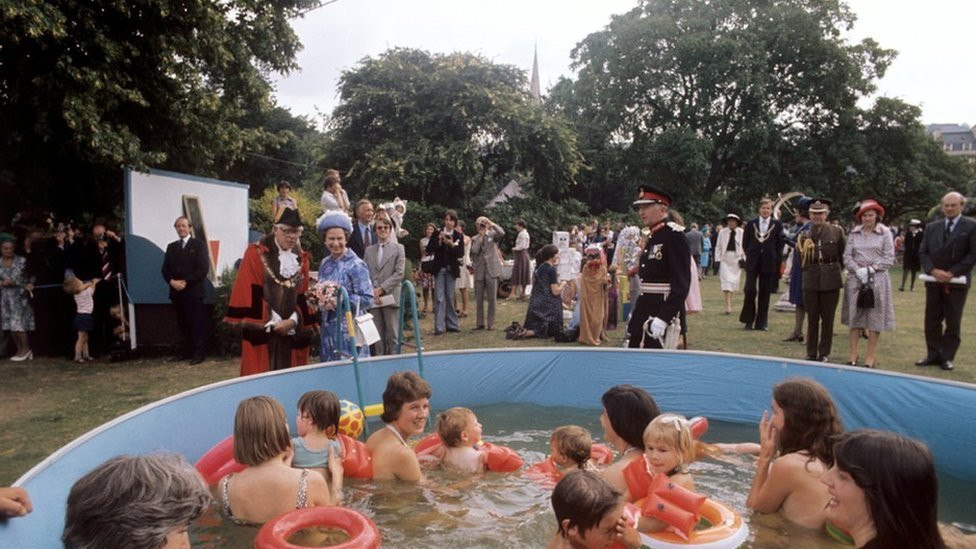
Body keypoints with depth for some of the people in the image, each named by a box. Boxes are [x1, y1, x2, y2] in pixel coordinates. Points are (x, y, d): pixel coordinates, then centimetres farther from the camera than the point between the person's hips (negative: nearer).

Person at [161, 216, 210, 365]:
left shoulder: (199, 244, 1)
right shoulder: (171, 247, 17)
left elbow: (203, 268, -8)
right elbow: (165, 269, 13)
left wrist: (186, 282, -13)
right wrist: (171, 281, -7)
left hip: (193, 291, -5)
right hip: (176, 292, 5)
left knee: (196, 324, -4)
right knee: (182, 324, 8)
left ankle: (198, 353, 0)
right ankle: (185, 352, 14)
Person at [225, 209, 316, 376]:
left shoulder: (302, 258, 10)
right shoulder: (256, 253, -5)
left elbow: (304, 296, 7)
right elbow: (250, 294, -9)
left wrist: (293, 321, -9)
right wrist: (272, 323, -12)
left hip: (292, 332, 4)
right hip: (261, 330, -4)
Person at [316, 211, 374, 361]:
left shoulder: (356, 265, -11)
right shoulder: (325, 264, 8)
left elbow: (368, 299, -15)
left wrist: (338, 301, -19)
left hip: (349, 330, -6)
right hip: (328, 329, 6)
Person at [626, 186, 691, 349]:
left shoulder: (674, 237, -14)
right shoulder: (652, 237, 14)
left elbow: (681, 284, -20)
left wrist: (663, 318, -27)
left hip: (664, 310, -9)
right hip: (645, 309, 9)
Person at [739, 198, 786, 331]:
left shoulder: (777, 225, 3)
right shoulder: (751, 224, 6)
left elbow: (780, 245, 3)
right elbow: (745, 243, 10)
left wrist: (777, 262, 0)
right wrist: (751, 256, 6)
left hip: (769, 263, 0)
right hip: (753, 263, 0)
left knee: (765, 294, 5)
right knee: (750, 291, -6)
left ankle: (761, 322, 13)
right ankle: (748, 320, 9)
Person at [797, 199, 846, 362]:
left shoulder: (837, 231, 0)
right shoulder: (804, 235, 5)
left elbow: (843, 255, 1)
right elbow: (801, 261, 7)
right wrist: (803, 250, -7)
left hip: (831, 280, -1)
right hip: (811, 280, 1)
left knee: (828, 318, 7)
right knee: (812, 318, 8)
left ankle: (824, 353, 18)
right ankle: (811, 353, 18)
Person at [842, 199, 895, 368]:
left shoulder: (885, 233, 1)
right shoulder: (854, 233, 8)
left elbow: (889, 259, -3)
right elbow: (847, 256, 4)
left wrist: (871, 269, -12)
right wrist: (858, 270, -11)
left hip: (877, 279, -2)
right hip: (855, 278, 2)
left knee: (875, 318, 1)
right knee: (854, 317, 5)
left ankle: (870, 357, 7)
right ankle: (853, 354, 12)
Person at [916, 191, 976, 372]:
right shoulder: (932, 227, 10)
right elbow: (923, 252, 6)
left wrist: (952, 273, -15)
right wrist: (933, 271, -10)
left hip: (957, 282, -4)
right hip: (934, 281, 4)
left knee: (953, 322, 5)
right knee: (932, 320, 7)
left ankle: (947, 357, 12)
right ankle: (933, 354, 16)